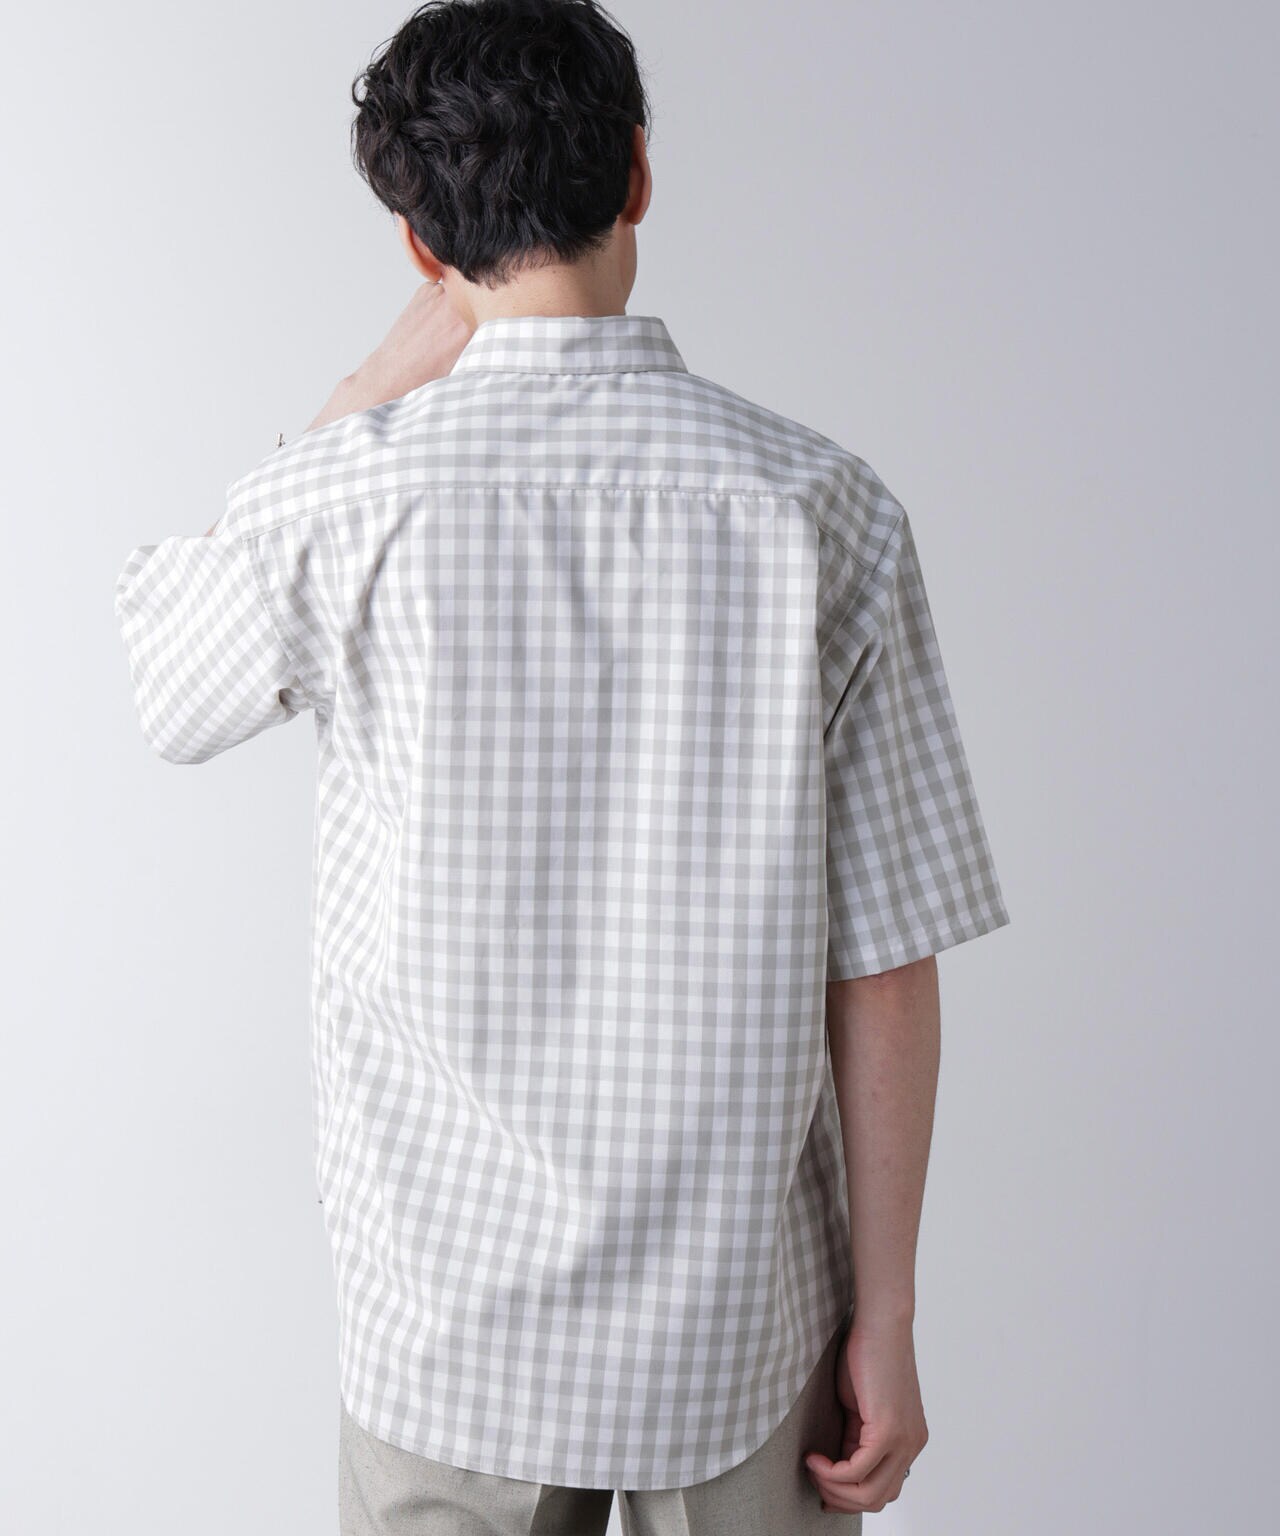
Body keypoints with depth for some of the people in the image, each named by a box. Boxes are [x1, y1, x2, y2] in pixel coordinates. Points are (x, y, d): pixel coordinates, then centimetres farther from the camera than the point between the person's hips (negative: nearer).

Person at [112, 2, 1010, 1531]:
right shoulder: (825, 508, -11)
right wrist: (885, 1319, 1)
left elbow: (155, 670, 9)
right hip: (743, 1319, 1)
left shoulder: (346, 498, -14)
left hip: (448, 1317, 0)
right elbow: (885, 965, -10)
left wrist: (382, 381, 4)